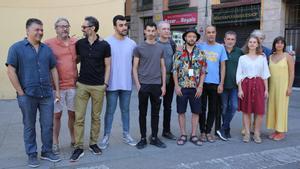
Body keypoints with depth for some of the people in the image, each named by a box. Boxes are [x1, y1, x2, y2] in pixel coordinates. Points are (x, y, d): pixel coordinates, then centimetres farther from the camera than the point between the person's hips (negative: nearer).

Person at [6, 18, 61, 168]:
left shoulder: (47, 49, 10)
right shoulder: (17, 48, -3)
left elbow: (53, 70, 13)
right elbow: (11, 71, -7)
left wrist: (57, 90, 8)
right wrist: (21, 93, -10)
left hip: (47, 95, 4)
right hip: (27, 96, -3)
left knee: (48, 125, 9)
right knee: (29, 126, 9)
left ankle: (47, 152, 25)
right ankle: (32, 155, 22)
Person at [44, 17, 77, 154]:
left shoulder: (76, 42, 6)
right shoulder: (49, 43, -5)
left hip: (73, 85, 3)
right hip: (57, 86, -3)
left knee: (73, 114, 12)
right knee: (56, 115, 6)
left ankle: (73, 140, 28)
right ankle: (55, 143, 19)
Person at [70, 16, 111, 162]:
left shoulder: (104, 45, -4)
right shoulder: (79, 44, 2)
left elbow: (107, 66, 1)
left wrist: (105, 83, -4)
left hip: (98, 86, -1)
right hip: (82, 85, 2)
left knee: (96, 117, 9)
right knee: (79, 117, -1)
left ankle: (93, 143, 24)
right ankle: (78, 147, 7)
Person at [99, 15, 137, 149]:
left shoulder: (132, 43, 3)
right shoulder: (107, 42, -8)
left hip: (127, 84, 3)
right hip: (112, 84, -3)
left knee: (125, 110, 15)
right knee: (110, 111, 5)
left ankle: (126, 135, 26)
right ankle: (106, 137, 16)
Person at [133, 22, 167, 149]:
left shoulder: (160, 48, 10)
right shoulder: (139, 48, 0)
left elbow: (163, 67, 11)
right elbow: (135, 68, 0)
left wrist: (163, 85, 4)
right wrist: (137, 84, -9)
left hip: (157, 85, 3)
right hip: (143, 85, -3)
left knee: (155, 113, 9)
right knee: (143, 113, 5)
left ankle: (154, 138, 19)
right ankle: (143, 138, 15)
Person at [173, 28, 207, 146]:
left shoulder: (200, 54, 4)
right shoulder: (179, 53, 2)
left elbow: (203, 72, 2)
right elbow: (175, 70, 0)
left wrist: (200, 86, -6)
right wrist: (176, 85, -8)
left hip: (196, 88, 1)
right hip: (182, 87, -1)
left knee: (196, 111, 6)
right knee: (181, 111, 5)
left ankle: (194, 135, 17)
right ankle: (183, 135, 16)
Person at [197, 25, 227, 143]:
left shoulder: (220, 47, 6)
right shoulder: (200, 46, 2)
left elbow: (223, 67, 6)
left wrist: (221, 83, 0)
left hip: (215, 83, 2)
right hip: (202, 82, -1)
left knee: (213, 109, 7)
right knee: (202, 108, 5)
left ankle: (208, 131, 19)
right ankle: (202, 131, 16)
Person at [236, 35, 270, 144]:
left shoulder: (262, 58, 10)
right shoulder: (242, 58, 6)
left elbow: (265, 74, 9)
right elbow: (239, 75, 3)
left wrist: (266, 89, 3)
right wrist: (240, 89, -5)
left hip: (258, 84, 1)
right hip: (246, 84, -1)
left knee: (259, 111, -2)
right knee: (246, 111, 2)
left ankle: (257, 134, 9)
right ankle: (247, 133, 11)